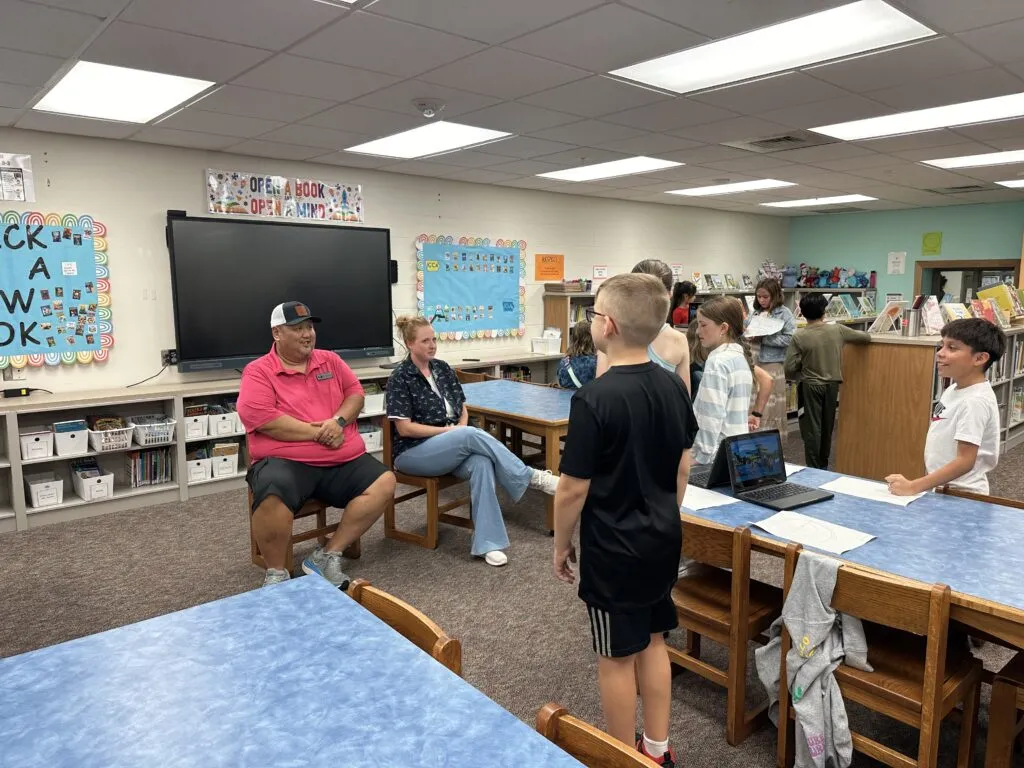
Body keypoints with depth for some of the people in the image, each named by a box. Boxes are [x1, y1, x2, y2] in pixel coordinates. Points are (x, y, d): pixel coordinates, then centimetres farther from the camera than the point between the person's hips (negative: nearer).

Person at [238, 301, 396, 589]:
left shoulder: (330, 360, 16)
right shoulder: (258, 371, 0)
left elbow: (355, 393, 13)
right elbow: (262, 420, -13)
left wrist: (338, 421, -9)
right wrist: (318, 432, -11)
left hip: (343, 460, 5)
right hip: (286, 461, -5)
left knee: (384, 483, -16)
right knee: (273, 496, -37)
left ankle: (328, 555, -7)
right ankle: (276, 573, -10)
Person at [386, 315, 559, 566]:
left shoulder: (443, 369, 10)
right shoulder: (400, 378, -7)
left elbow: (462, 408, 15)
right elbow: (404, 428, -13)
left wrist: (461, 429, -8)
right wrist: (448, 430, -15)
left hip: (450, 448, 5)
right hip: (413, 452, -5)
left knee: (481, 463, -30)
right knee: (473, 435, -32)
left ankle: (487, 544, -32)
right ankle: (532, 477, -21)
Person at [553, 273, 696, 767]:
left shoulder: (594, 399, -24)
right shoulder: (673, 387, -3)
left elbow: (574, 489, -19)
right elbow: (683, 467, 7)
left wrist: (561, 545, -4)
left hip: (613, 550, -7)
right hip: (662, 540, 7)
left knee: (617, 656, 11)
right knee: (652, 641, 21)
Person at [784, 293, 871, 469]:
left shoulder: (799, 336, -15)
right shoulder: (837, 330, -5)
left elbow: (789, 369, -15)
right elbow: (866, 337, 11)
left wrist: (799, 376, 7)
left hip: (810, 387, -4)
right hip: (832, 385, 4)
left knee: (812, 429, 3)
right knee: (827, 427, 16)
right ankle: (823, 466, 29)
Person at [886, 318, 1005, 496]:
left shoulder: (975, 401, -19)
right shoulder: (953, 390, 6)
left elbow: (965, 461, -22)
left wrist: (914, 487, -25)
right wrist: (919, 485, 10)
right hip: (941, 490, 7)